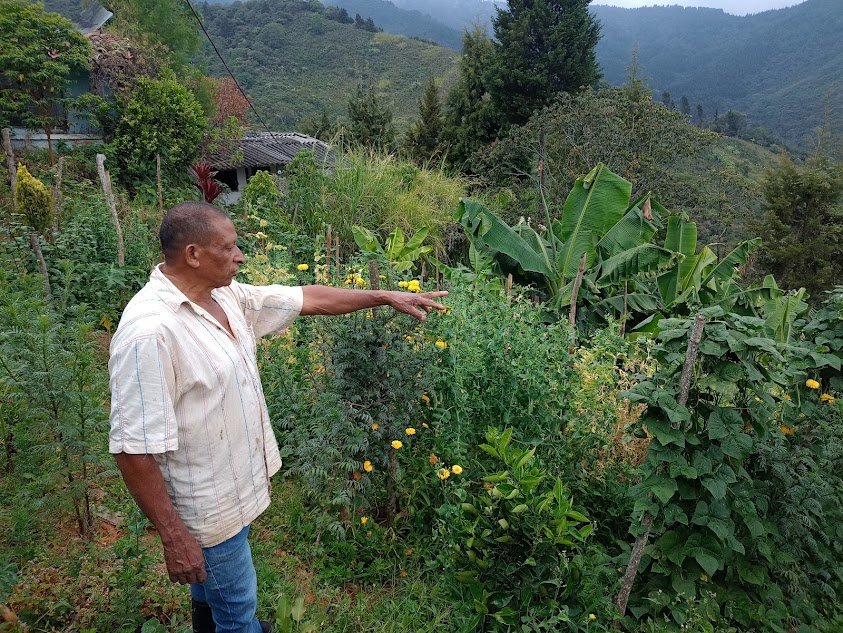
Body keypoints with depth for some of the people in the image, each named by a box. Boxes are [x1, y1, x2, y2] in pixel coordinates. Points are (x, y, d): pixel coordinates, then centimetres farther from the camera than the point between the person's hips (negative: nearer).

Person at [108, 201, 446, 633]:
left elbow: (308, 299, 3)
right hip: (207, 508, -8)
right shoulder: (149, 331, -30)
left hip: (236, 482, 8)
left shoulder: (225, 295, -3)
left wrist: (386, 297, 3)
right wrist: (173, 536, -22)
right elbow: (133, 449, -27)